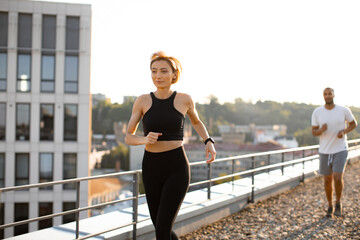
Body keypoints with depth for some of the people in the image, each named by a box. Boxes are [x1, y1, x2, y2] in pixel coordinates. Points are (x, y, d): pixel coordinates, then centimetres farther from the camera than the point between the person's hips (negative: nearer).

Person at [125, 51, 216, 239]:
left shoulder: (184, 99, -2)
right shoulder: (142, 101, 0)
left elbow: (196, 121, 19)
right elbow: (128, 138, 3)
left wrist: (209, 142, 2)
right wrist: (144, 140, -19)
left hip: (177, 169, -3)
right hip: (151, 169, 3)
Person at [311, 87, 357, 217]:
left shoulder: (344, 110, -8)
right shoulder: (317, 112, -5)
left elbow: (354, 123, 8)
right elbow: (314, 132, 0)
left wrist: (344, 131, -13)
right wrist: (321, 130, -25)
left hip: (340, 150, -2)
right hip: (324, 151, 2)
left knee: (337, 177, -16)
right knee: (327, 180, 9)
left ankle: (338, 202, 11)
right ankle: (330, 206, 29)